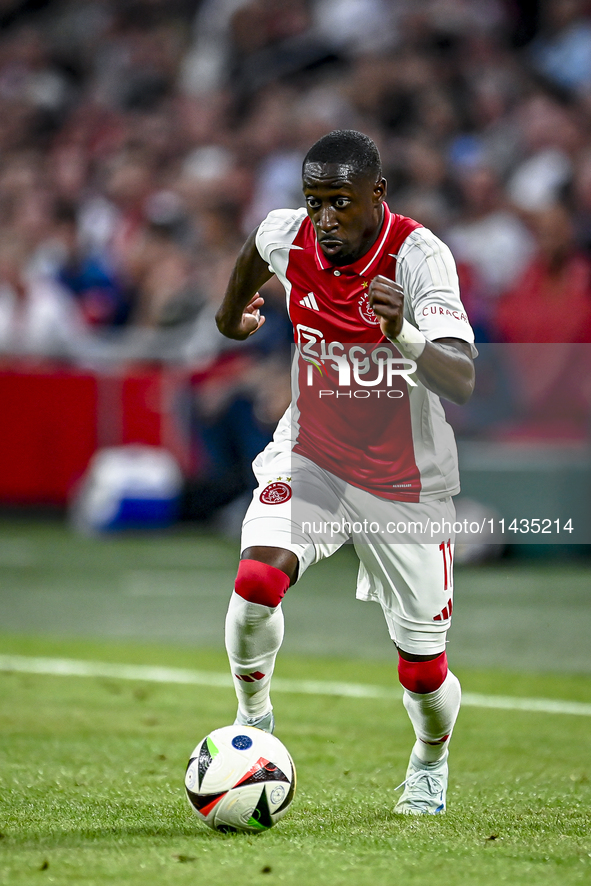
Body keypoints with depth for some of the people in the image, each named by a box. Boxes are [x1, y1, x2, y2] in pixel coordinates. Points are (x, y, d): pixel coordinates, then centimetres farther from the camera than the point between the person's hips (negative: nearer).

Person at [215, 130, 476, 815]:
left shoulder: (419, 256, -25)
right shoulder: (288, 237, -12)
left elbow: (463, 385, -36)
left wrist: (406, 336, -54)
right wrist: (231, 311, 31)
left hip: (406, 486, -2)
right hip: (310, 458, 2)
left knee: (422, 673, 2)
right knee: (258, 579, -27)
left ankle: (430, 760, 37)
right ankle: (253, 718, 0)